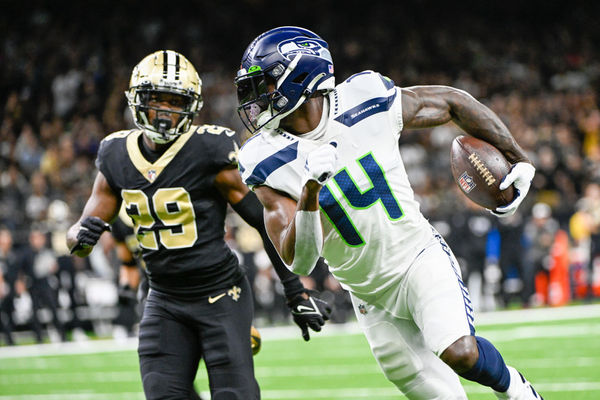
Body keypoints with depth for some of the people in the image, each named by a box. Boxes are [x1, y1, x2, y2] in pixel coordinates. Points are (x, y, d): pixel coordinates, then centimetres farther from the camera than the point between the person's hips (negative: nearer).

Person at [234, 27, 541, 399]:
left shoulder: (369, 100, -12)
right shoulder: (268, 162, -13)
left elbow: (453, 102, 5)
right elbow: (299, 260, -19)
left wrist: (519, 159, 10)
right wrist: (310, 193, -36)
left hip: (420, 257, -1)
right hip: (372, 296, 1)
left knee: (459, 351, -26)